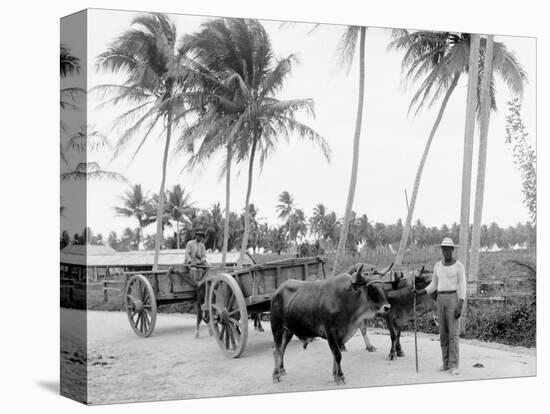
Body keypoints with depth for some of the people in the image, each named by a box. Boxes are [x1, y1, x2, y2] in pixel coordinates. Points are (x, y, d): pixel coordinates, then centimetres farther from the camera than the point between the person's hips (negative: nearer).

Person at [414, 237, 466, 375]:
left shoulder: (459, 266, -7)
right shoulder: (438, 266, 10)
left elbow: (463, 287, -10)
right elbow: (433, 286, 15)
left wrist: (460, 307, -18)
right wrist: (419, 293, -1)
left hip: (454, 300, -5)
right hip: (441, 300, 5)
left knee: (453, 334, -11)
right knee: (443, 333, 8)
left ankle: (453, 366, -9)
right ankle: (446, 363, 19)